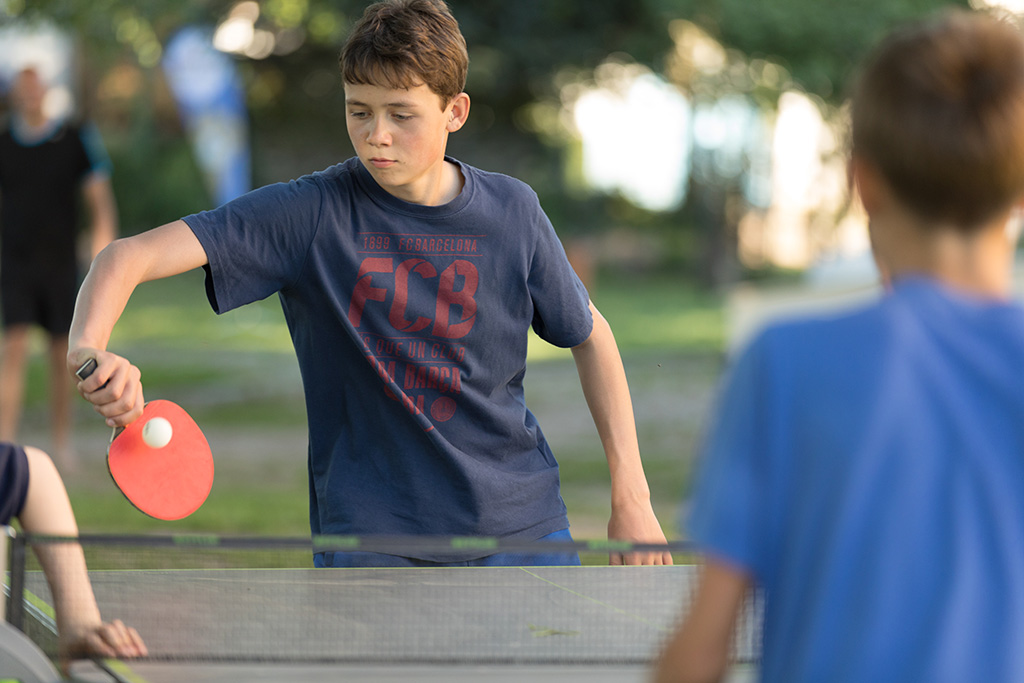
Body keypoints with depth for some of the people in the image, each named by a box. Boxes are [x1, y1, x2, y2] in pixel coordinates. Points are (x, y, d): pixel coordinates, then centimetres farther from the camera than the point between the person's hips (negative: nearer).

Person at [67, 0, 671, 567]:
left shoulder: (511, 212, -2)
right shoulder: (308, 214, -10)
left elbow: (589, 335, 12)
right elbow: (129, 258, -16)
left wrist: (631, 497, 7)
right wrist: (89, 349, -38)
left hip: (520, 529, 2)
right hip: (367, 536, -2)